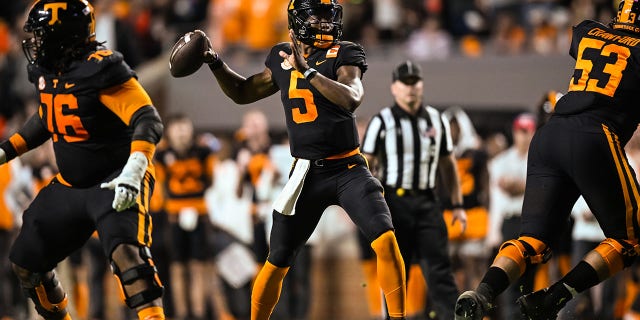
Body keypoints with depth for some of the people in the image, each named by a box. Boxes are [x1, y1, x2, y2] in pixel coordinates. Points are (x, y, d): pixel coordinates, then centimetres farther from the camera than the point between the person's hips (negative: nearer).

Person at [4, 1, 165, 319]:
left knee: (125, 251, -32)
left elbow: (148, 120, -29)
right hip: (70, 185, 9)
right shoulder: (45, 70, 2)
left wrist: (133, 172, -42)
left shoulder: (99, 68, -23)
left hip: (115, 182, -9)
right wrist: (6, 150, 17)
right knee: (26, 262, 10)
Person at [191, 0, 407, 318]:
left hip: (348, 170, -3)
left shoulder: (344, 55, -4)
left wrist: (307, 70, -28)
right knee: (277, 262, 5)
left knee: (385, 239, -22)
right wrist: (215, 63, 9)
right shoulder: (281, 57, 7)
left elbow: (351, 98, -24)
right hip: (307, 174, 3)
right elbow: (243, 93, 22)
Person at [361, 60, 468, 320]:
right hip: (394, 202, -3)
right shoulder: (382, 122, 0)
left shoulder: (436, 120, 12)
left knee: (440, 266, -5)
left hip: (427, 202, 3)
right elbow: (365, 166, -3)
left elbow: (448, 164, 17)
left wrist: (458, 205, 11)